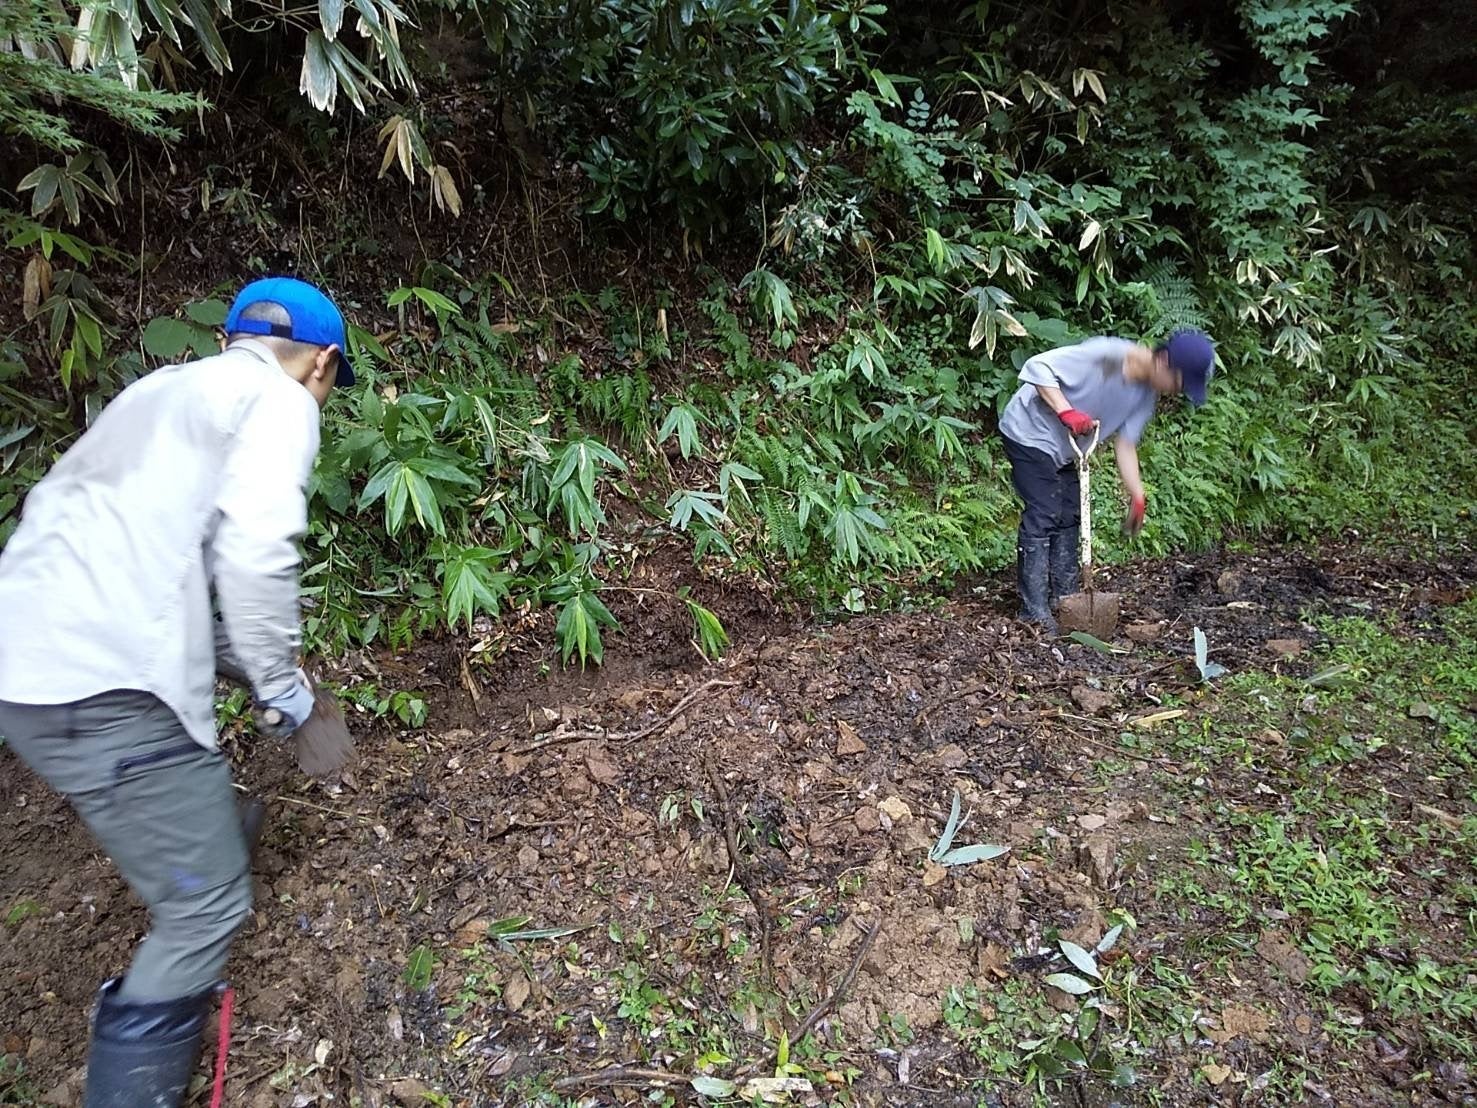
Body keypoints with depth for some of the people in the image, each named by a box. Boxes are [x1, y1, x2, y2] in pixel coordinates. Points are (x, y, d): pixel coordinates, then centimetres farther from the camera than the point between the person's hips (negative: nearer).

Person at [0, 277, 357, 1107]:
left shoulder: (167, 390, 24)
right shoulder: (279, 400, -3)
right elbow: (254, 555, -19)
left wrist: (246, 663, 28)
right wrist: (280, 680, -5)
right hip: (107, 689, -10)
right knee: (208, 908, 1)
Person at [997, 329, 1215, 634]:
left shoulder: (1147, 393, -4)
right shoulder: (1105, 355, -28)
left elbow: (1125, 443, -1)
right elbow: (1038, 366, -29)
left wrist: (1138, 498, -9)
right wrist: (1066, 411, -39)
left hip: (1065, 449, 9)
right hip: (1030, 433, -9)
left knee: (1069, 518, 10)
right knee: (1042, 517, -12)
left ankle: (1065, 600, 21)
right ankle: (1034, 612, -9)